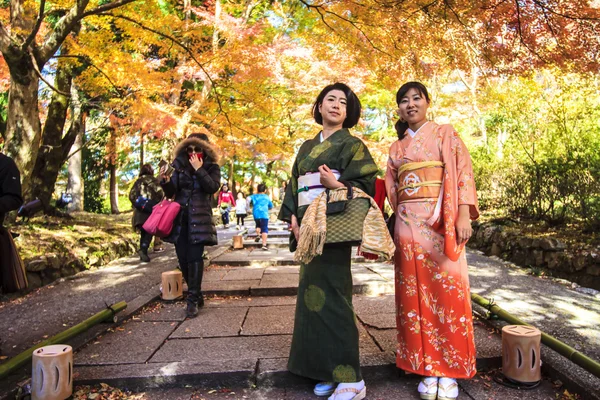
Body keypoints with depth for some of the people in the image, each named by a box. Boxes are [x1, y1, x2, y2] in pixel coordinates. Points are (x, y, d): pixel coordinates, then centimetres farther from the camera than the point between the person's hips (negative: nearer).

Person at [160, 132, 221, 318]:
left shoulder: (212, 167, 4)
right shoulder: (180, 166, 10)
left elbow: (213, 187, -14)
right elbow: (171, 193, 6)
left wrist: (199, 170, -17)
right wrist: (165, 180, -13)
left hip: (200, 219, -4)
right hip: (180, 218, 4)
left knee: (194, 258, -12)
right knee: (183, 258, 5)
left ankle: (193, 300, -6)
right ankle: (196, 295, 20)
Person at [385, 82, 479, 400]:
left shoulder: (446, 134, 7)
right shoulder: (396, 148, 17)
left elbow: (463, 173, -3)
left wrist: (464, 215, -14)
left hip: (442, 222, -3)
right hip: (409, 226, 4)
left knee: (447, 290, -2)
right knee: (416, 294, 4)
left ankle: (450, 370, 11)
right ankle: (428, 368, 15)